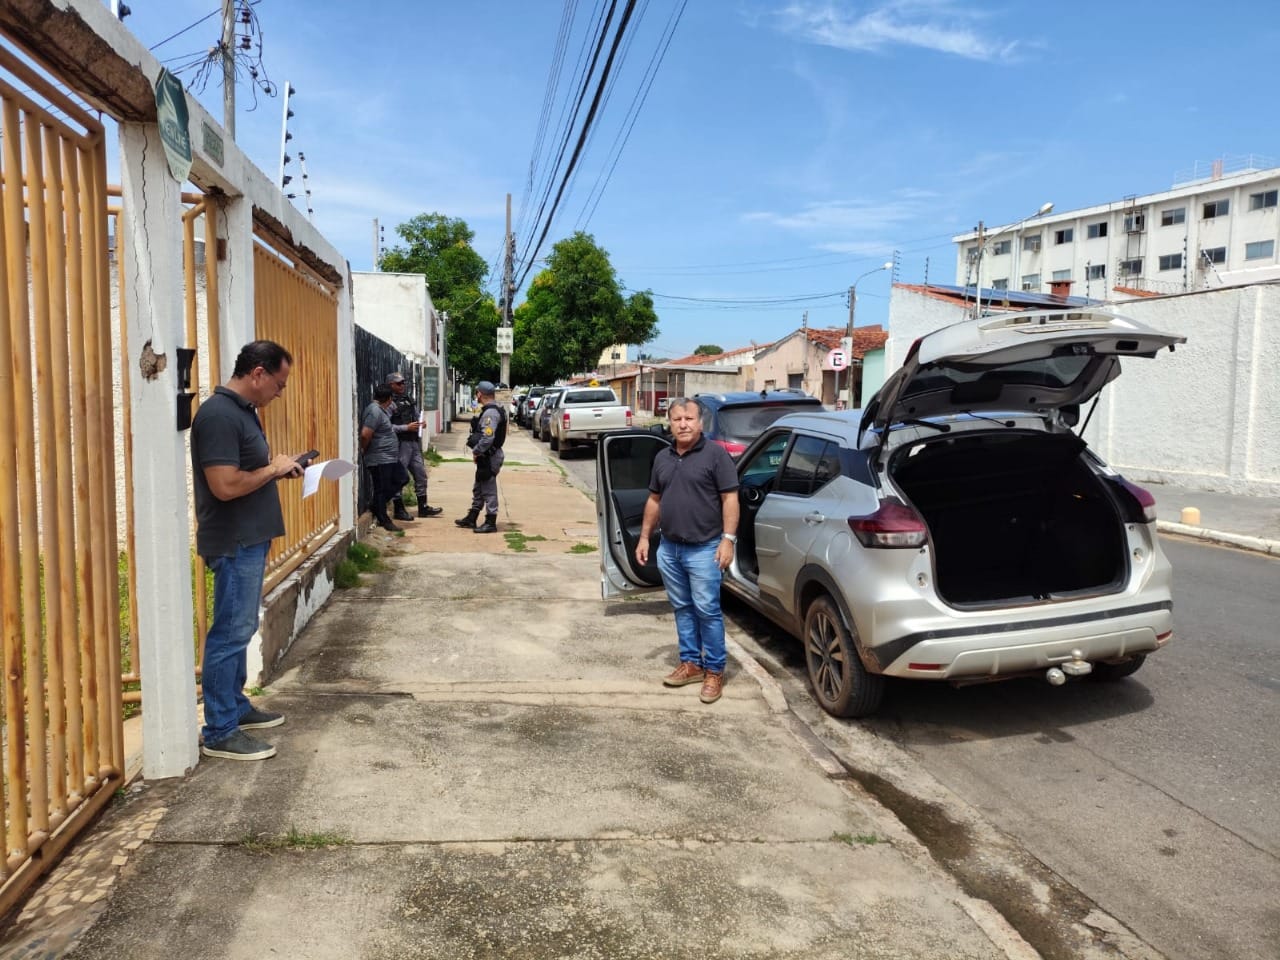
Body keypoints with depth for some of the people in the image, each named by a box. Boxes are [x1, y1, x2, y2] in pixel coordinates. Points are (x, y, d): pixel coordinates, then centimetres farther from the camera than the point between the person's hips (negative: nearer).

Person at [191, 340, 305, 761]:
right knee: (230, 634, -4)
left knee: (239, 630, 19)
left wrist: (277, 467, 6)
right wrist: (274, 469, -14)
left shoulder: (242, 410, 12)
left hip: (250, 540, 10)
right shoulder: (219, 415, -19)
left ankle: (235, 706, 31)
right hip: (234, 544, -10)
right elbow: (225, 485, -26)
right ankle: (220, 732, 5)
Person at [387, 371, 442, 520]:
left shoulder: (409, 398, 13)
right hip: (400, 444, -8)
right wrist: (407, 427, -21)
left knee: (420, 474, 12)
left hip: (414, 442, 8)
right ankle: (399, 510, 9)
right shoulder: (390, 403, -11)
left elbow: (417, 415, 25)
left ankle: (423, 507, 22)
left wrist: (420, 422, 4)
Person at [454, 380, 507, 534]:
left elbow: (487, 438, -28)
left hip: (489, 457, -11)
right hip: (486, 457, 11)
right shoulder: (488, 411, 14)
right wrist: (477, 451, 11)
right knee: (478, 489, 19)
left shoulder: (491, 413, -19)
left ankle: (491, 523, 4)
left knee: (489, 490, -3)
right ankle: (471, 518, 29)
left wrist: (476, 452, -17)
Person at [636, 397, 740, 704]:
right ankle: (691, 663, 25)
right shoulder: (662, 458, 11)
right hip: (669, 548, 6)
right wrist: (644, 536, 15)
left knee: (707, 610, -3)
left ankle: (714, 671, 8)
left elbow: (730, 498, -10)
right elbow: (654, 500, 18)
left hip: (704, 549, -6)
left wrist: (728, 538, -17)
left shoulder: (715, 454, -7)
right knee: (682, 608, 13)